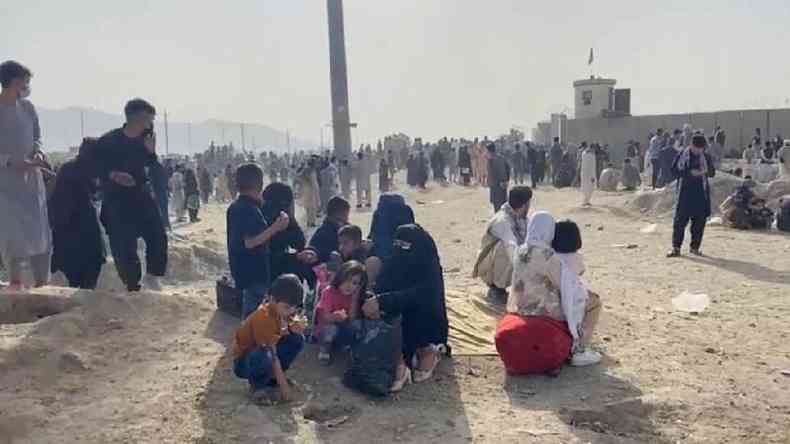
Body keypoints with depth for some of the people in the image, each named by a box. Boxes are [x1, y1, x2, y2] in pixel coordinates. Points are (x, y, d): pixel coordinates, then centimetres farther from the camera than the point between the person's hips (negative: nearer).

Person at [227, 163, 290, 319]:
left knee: (248, 310, 20)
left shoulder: (235, 207, 10)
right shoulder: (250, 209, -21)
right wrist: (275, 227, -25)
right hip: (254, 271, -10)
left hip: (242, 268, 10)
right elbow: (250, 242, -27)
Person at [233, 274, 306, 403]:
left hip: (264, 351, 8)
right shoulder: (263, 317, -31)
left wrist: (294, 328, -19)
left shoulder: (281, 310, -9)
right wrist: (283, 385, -27)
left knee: (297, 340, -7)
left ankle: (272, 377, 6)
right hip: (244, 361, -8)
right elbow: (272, 355, -30)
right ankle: (257, 385, -7)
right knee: (265, 357, -40)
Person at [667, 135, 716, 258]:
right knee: (680, 219, -5)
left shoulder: (706, 157, 8)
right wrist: (690, 173, -15)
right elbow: (674, 170, -3)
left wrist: (707, 171, -11)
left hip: (701, 192, 3)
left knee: (700, 220, 4)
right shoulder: (682, 155, 0)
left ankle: (695, 247, 16)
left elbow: (712, 173, 12)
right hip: (685, 191, -3)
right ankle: (676, 247, -1)